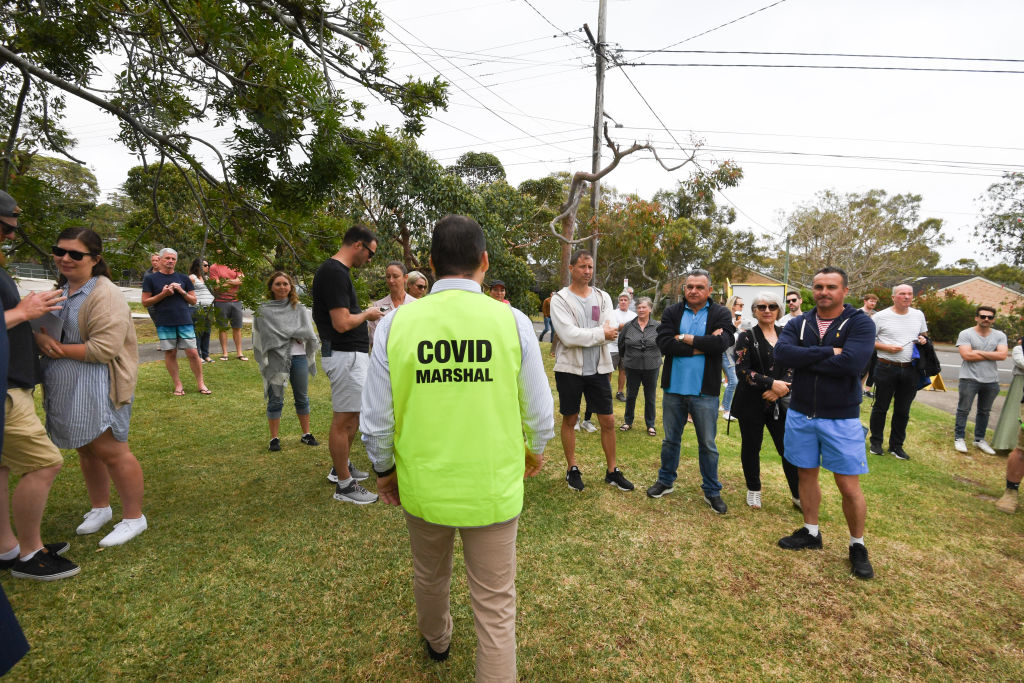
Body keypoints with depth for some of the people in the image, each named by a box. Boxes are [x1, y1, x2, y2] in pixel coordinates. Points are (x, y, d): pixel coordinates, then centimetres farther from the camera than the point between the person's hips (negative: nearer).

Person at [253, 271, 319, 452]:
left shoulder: (299, 308, 11)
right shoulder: (263, 310, 3)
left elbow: (309, 333, 8)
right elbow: (261, 336, -2)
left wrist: (293, 336, -7)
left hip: (299, 357, 3)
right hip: (275, 358, -2)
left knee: (302, 398, 10)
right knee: (275, 400, 2)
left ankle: (306, 434, 21)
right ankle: (274, 438, 14)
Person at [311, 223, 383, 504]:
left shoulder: (336, 270, 15)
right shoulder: (335, 273, -18)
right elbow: (342, 323, -25)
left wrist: (364, 314, 15)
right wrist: (367, 314, -9)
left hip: (352, 354, 11)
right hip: (346, 356, -11)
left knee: (352, 416, 21)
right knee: (343, 420, 0)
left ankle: (341, 468, 36)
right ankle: (344, 484, 13)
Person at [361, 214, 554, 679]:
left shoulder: (396, 323, -12)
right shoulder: (512, 321, -14)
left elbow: (377, 421, -6)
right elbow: (539, 412, -7)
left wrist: (385, 470, 13)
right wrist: (535, 449, 15)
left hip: (422, 485, 3)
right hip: (493, 489, -2)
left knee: (429, 576, 30)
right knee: (494, 603, 16)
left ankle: (436, 642, 59)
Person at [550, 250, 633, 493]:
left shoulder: (603, 297, 6)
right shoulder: (560, 299, -7)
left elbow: (611, 331, -7)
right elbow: (569, 336, -20)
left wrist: (582, 335, -19)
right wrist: (600, 333, -13)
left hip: (598, 368, 4)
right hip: (570, 368, -3)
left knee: (608, 421, 9)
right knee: (570, 419, 10)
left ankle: (612, 471, 25)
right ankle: (572, 469, 27)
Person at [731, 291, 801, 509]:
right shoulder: (747, 337, -3)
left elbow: (793, 367, 5)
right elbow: (742, 370, -12)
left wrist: (780, 389, -11)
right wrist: (772, 383, -17)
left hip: (779, 403, 3)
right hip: (752, 403, -2)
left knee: (789, 448, 3)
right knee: (751, 448, 8)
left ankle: (799, 496, 19)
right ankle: (754, 491, 27)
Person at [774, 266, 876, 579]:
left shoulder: (859, 323, -9)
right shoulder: (798, 324, 1)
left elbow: (850, 363, -26)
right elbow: (781, 353, -18)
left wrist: (803, 360, -17)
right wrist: (827, 352, -23)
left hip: (841, 418, -3)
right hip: (800, 415, 4)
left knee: (849, 486, 4)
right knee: (807, 474, 16)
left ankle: (858, 546, 27)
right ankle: (811, 533, 34)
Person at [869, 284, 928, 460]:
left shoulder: (918, 315, 10)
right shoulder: (881, 316, -5)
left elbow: (924, 334, 24)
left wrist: (923, 339, 2)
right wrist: (887, 347, -16)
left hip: (910, 370, 4)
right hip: (886, 368, -4)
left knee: (903, 411, 11)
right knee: (880, 407, 6)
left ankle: (896, 445, 24)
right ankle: (876, 442, 20)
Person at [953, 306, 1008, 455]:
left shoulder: (1000, 336, 7)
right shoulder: (966, 334, -5)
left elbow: (1002, 355, -8)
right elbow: (967, 355, -16)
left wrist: (979, 352, -12)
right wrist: (992, 355, -7)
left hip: (991, 381, 4)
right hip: (969, 379, -4)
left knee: (984, 411, 14)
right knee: (963, 410, 2)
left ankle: (979, 440, 26)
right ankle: (959, 438, 11)